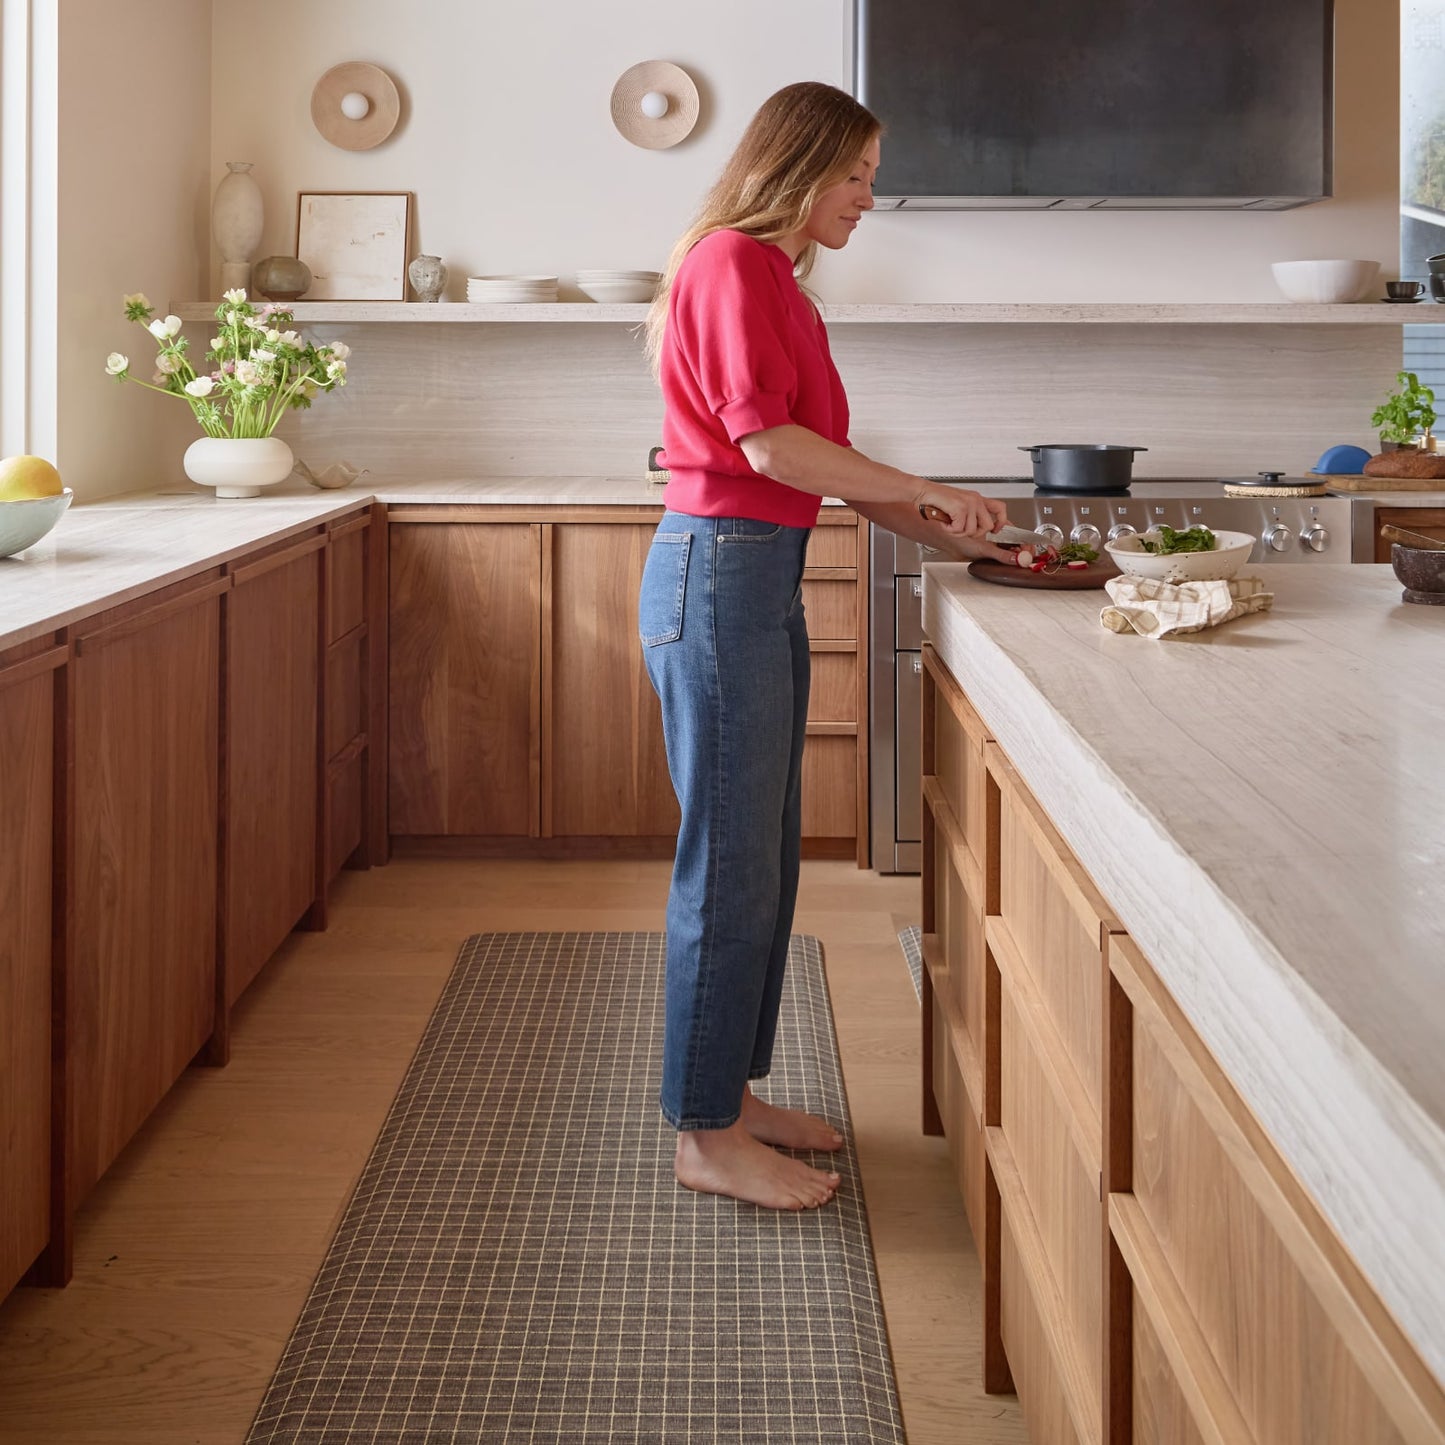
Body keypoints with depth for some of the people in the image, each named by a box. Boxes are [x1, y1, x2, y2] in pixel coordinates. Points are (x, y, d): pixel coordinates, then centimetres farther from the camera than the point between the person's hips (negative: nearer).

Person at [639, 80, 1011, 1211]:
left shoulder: (772, 278, 19)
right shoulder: (732, 263, -11)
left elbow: (816, 458, 20)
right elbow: (769, 445, -19)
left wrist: (943, 534, 13)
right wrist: (929, 492, -11)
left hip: (763, 580, 10)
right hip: (720, 574, -10)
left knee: (766, 855, 14)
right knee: (730, 860, -4)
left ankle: (732, 1091, 25)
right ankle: (706, 1137, 5)